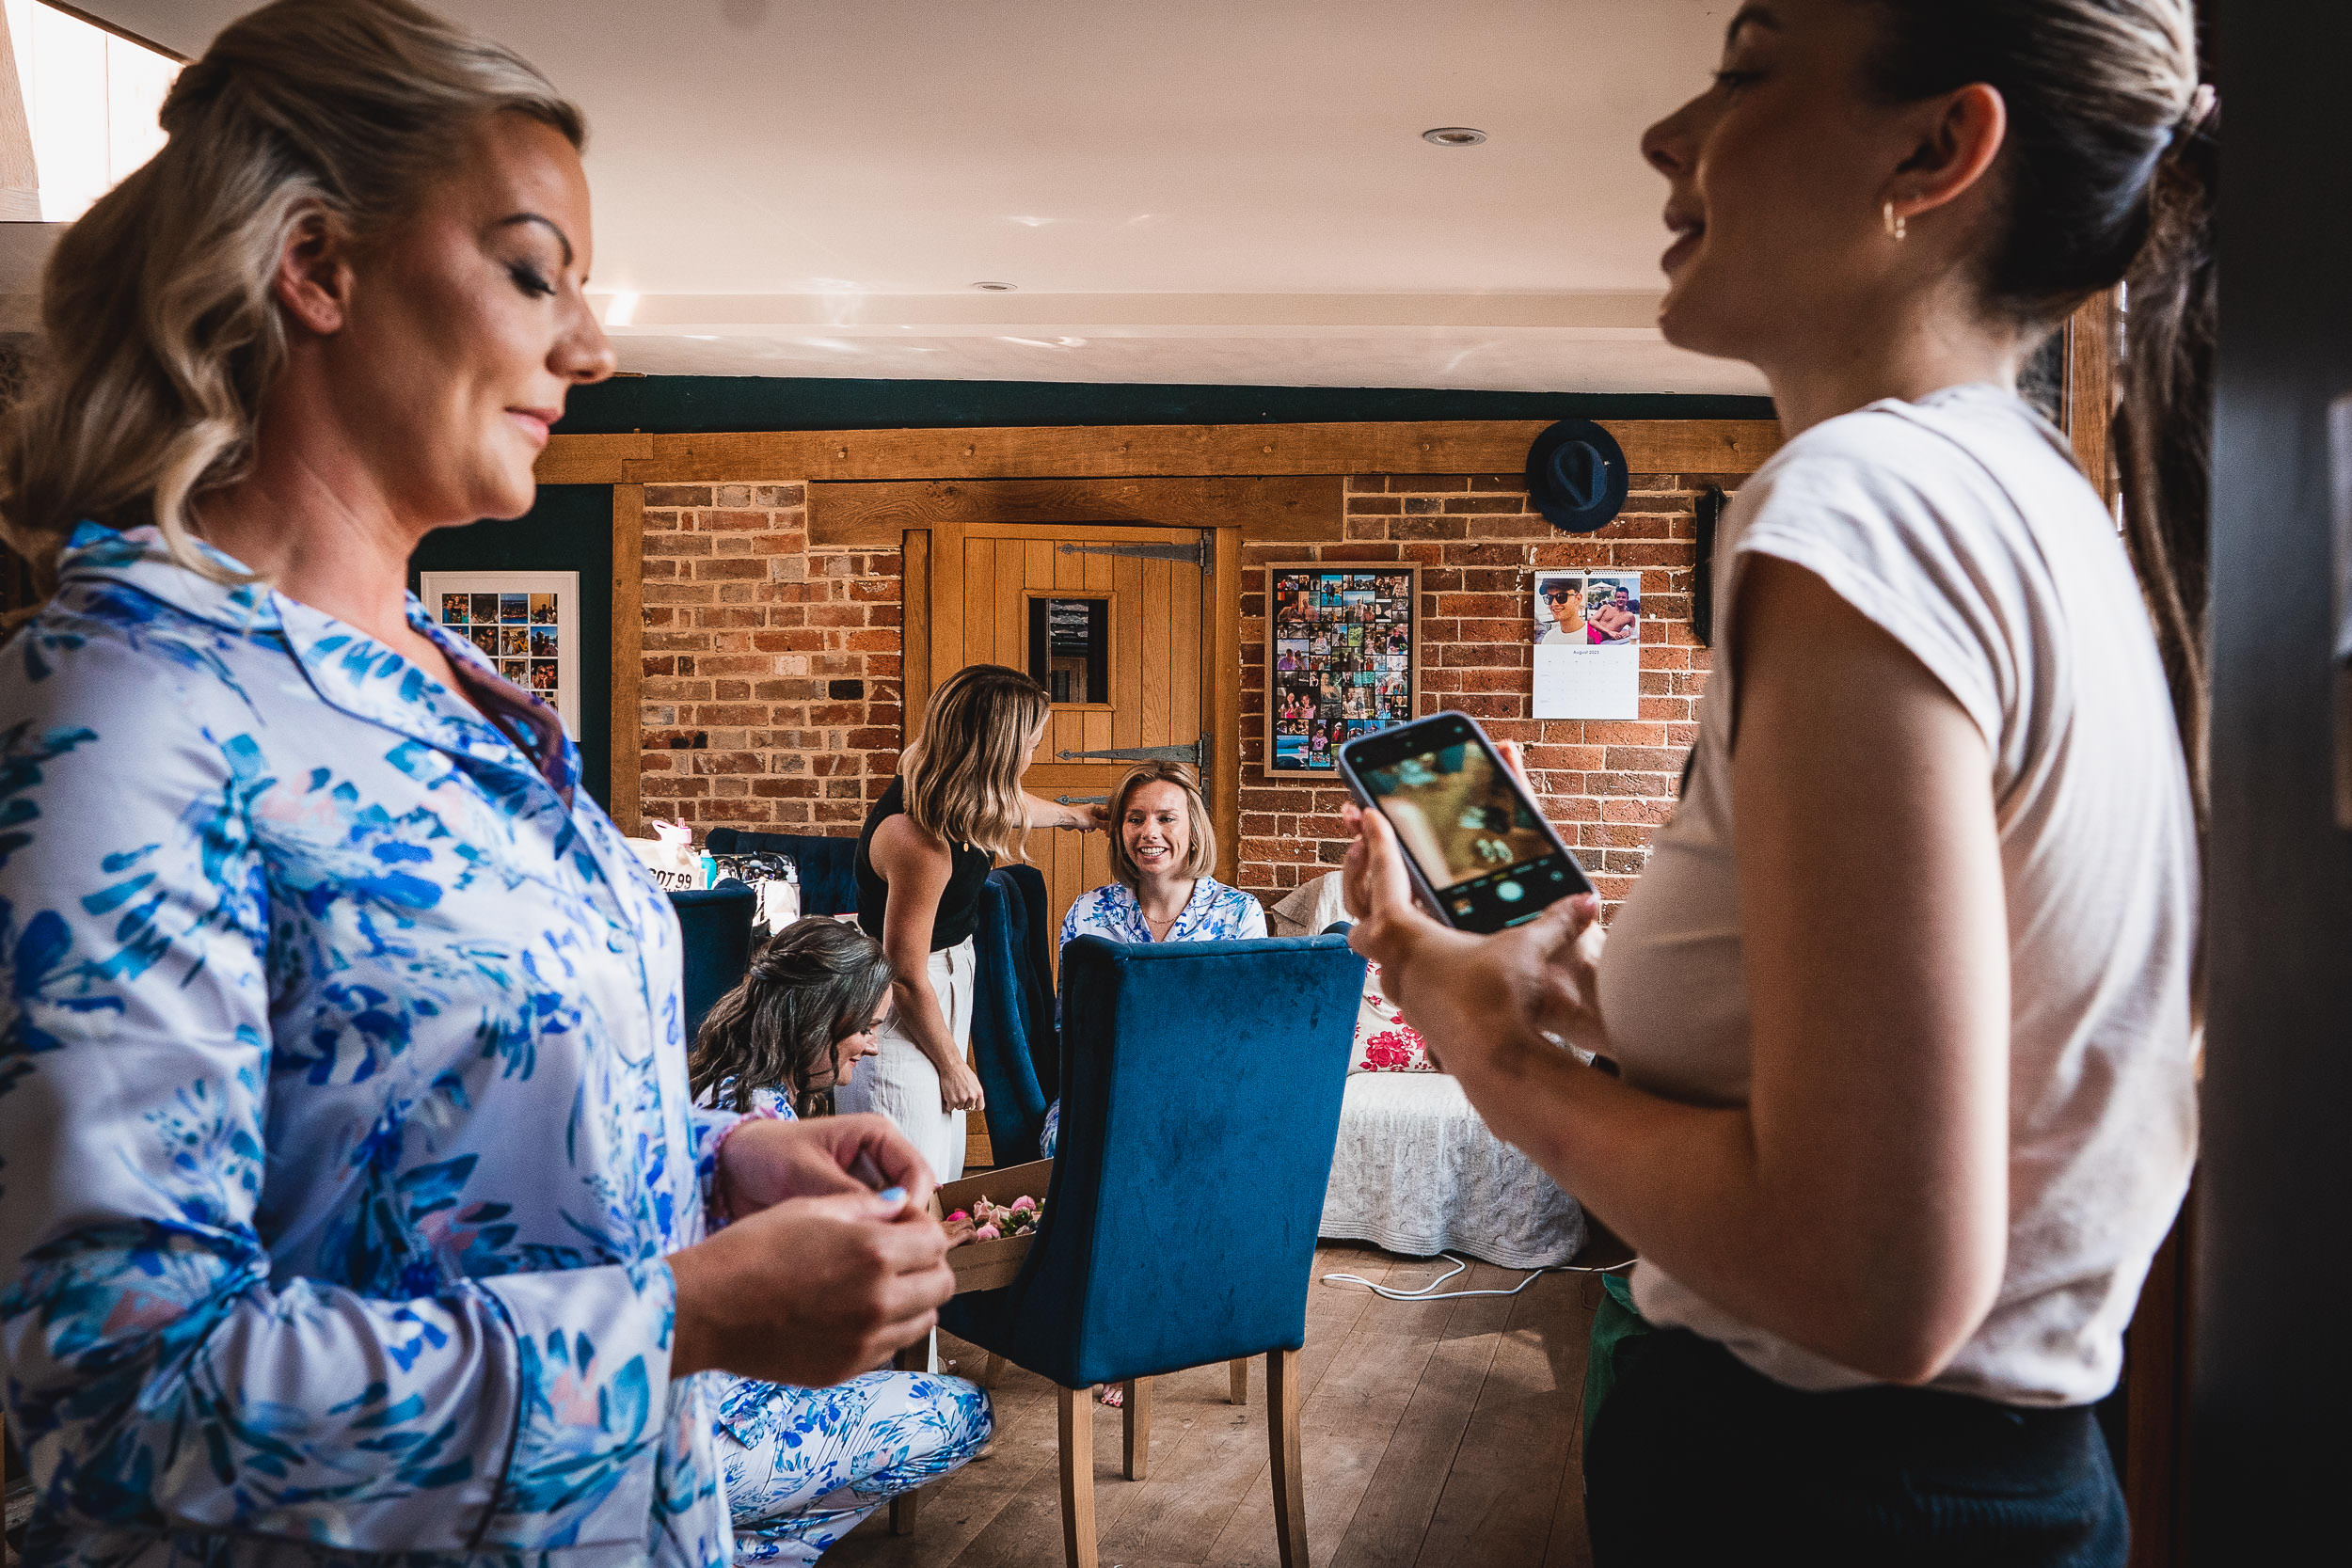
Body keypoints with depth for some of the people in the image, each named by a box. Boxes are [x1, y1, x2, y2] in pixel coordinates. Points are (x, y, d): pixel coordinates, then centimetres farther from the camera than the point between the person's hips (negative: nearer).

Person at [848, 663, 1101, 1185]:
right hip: (900, 1022, -10)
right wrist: (953, 1066, -9)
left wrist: (1071, 815, 43)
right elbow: (908, 980, -24)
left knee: (945, 1182, 18)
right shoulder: (919, 841, -33)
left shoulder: (939, 787, -4)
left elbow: (1006, 803, 23)